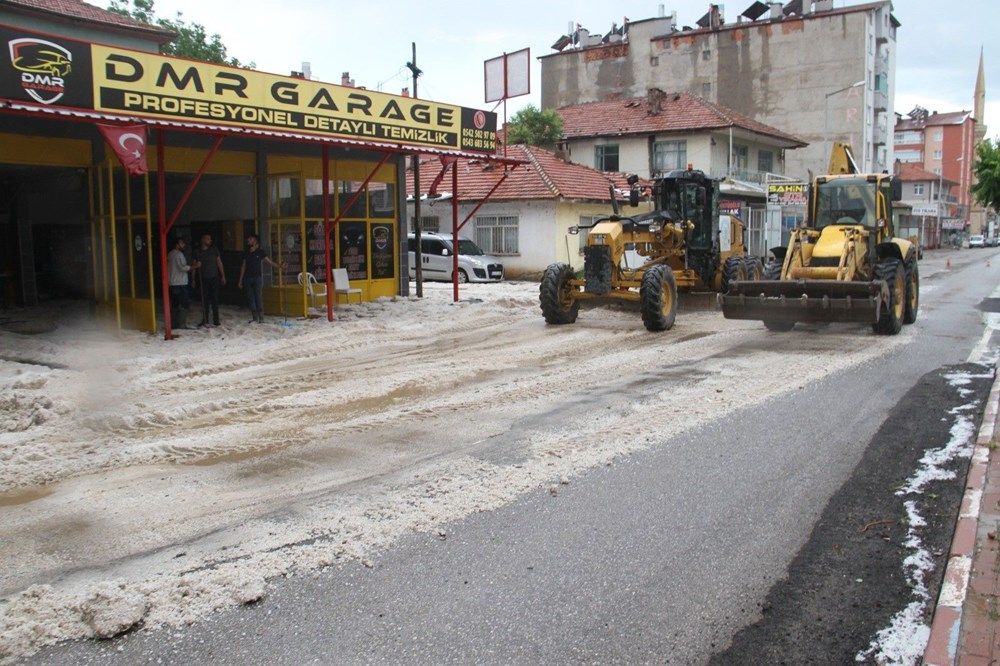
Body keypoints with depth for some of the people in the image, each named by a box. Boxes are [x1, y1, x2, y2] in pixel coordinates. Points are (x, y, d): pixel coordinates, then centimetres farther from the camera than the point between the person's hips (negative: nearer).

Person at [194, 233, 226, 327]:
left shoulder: (214, 249, 3)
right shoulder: (197, 251, 2)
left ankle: (215, 320, 7)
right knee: (204, 300, 3)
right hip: (203, 279, 0)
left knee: (214, 299, 1)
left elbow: (219, 262, 6)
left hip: (214, 278, 0)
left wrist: (223, 276, 3)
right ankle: (205, 320, 10)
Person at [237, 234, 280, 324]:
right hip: (248, 278, 5)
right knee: (250, 298, 4)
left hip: (257, 278, -5)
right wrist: (240, 281, 13)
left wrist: (279, 266, -17)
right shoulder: (246, 253, 12)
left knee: (259, 298, -9)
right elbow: (243, 267, 15)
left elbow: (269, 261, -3)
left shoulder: (260, 252, -1)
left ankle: (261, 318, -6)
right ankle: (254, 318, 11)